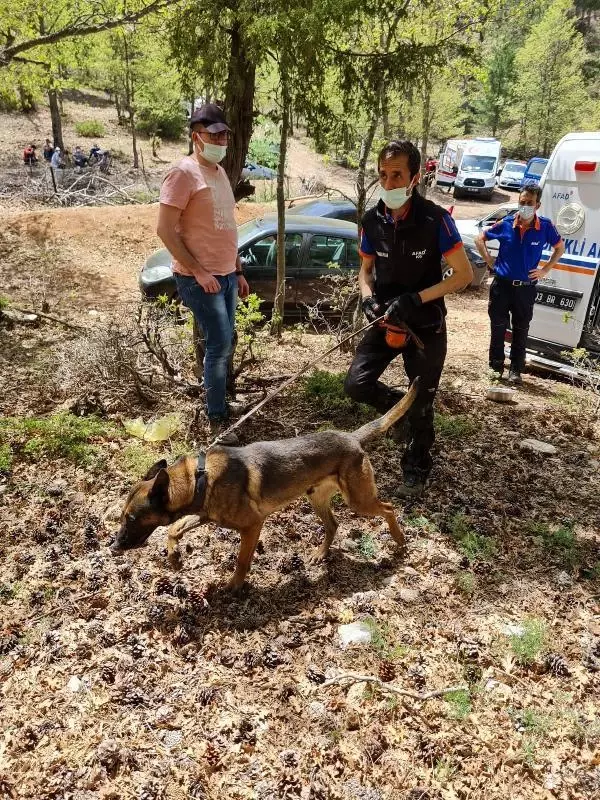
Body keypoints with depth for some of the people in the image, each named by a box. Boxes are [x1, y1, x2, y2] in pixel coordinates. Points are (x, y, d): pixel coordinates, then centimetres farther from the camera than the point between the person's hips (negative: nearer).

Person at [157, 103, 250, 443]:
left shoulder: (220, 172, 15)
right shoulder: (184, 173, -12)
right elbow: (166, 229, -16)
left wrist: (238, 271, 18)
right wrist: (198, 271, -19)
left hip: (226, 275, 8)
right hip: (201, 279, -8)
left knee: (223, 344, 13)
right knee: (220, 344, -9)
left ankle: (221, 405, 27)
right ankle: (217, 419, 4)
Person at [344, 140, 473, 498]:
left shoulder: (435, 219, -18)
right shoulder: (373, 220, -5)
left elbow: (464, 274, -14)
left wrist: (414, 299, -23)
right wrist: (369, 298, -12)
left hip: (427, 326, -3)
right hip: (386, 322, 4)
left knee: (421, 405, 6)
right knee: (357, 384, -11)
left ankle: (417, 469, 31)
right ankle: (400, 407, 21)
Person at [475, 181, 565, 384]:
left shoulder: (545, 227, -7)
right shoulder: (506, 224, -8)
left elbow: (560, 248, 10)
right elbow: (479, 240, 7)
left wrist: (545, 270, 0)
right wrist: (490, 263, 0)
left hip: (526, 288, 0)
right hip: (502, 285, 0)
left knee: (521, 330, 9)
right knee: (498, 327, 7)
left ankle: (516, 370, 21)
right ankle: (496, 367, 21)